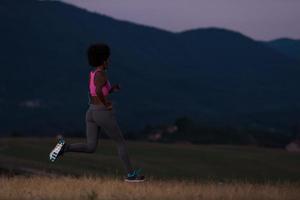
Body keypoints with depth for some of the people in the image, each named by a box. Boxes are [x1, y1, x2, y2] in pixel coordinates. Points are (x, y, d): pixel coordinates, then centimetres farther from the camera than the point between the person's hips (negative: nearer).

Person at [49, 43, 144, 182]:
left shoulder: (92, 74, 12)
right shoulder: (101, 75, -16)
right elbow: (98, 91, -36)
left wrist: (112, 89, 15)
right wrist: (107, 104, -20)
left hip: (91, 113, 8)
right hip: (104, 115, -8)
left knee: (90, 148, 6)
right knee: (121, 142, 8)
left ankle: (65, 147, -16)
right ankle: (131, 174, 13)